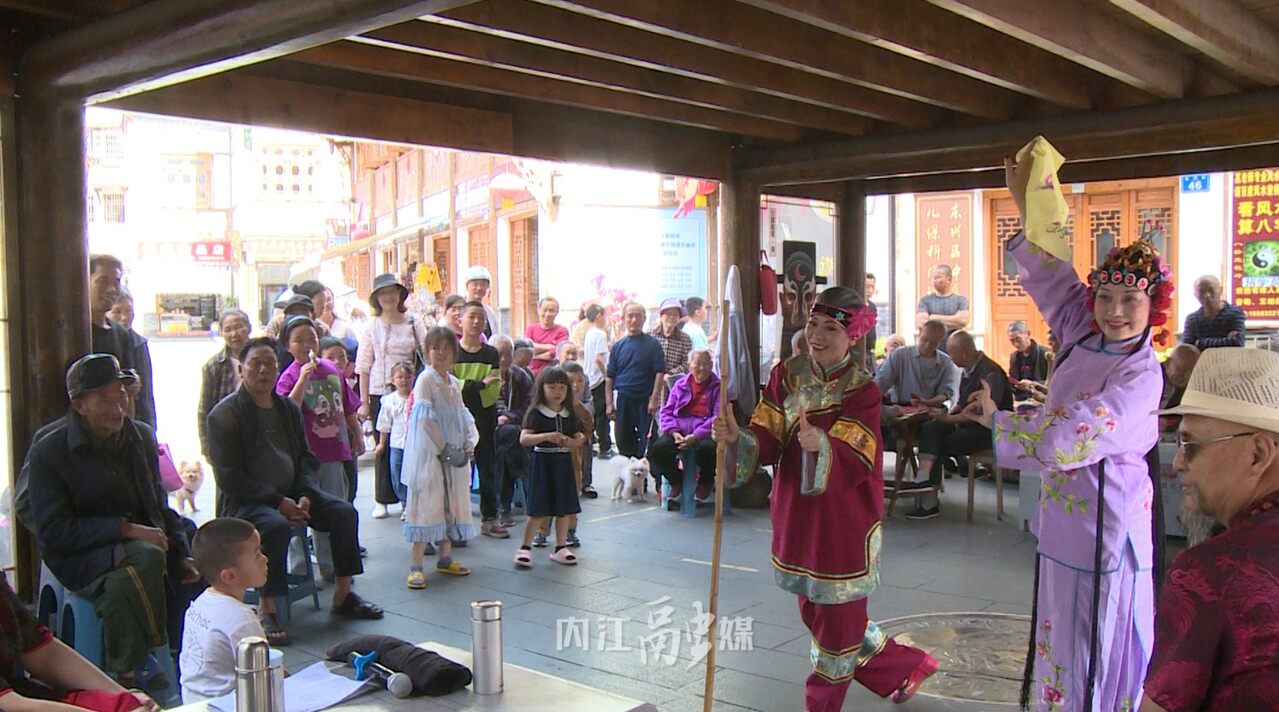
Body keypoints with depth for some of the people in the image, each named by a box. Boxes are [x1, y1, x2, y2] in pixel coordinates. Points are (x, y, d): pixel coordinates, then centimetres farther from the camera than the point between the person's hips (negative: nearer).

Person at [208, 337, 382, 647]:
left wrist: (306, 496, -7)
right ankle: (266, 610, -24)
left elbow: (306, 458, 13)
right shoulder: (224, 415, -9)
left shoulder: (288, 407, 10)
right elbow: (229, 478, -15)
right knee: (276, 525, -36)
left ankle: (343, 595, 1)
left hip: (292, 493, 6)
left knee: (344, 511, -12)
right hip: (245, 502, -6)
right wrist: (278, 502, -21)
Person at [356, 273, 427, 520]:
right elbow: (364, 366, 4)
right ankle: (382, 500, 13)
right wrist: (364, 402, -1)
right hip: (380, 393, 0)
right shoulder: (372, 327, 5)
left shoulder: (413, 325, 5)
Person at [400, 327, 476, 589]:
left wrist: (469, 445, -3)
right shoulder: (425, 379, -9)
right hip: (430, 453, -7)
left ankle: (445, 557, 26)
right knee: (427, 504, -7)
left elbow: (464, 417, 12)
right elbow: (425, 419, -16)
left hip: (454, 454, 7)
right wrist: (445, 449, -18)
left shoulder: (454, 383, 12)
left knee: (452, 504, 13)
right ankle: (415, 566, -4)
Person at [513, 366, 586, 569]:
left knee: (564, 508, 8)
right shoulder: (536, 413, -8)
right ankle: (524, 548, 7)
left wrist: (575, 441, -12)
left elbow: (578, 439, 12)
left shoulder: (570, 415, 8)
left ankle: (561, 548, 19)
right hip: (543, 463, -5)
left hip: (564, 463, 5)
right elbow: (524, 439, -19)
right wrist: (547, 436, -31)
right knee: (539, 510, -5)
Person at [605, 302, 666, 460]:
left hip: (645, 400, -3)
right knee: (623, 441, 8)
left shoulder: (652, 344, 0)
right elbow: (609, 377, 9)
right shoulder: (617, 346, 8)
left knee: (647, 442, -3)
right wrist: (609, 403, 2)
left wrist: (654, 399, -12)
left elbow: (660, 373, -4)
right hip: (623, 400, 3)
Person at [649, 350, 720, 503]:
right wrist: (674, 432, -9)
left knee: (707, 448, -38)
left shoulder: (717, 387, 9)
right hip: (679, 431, 3)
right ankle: (676, 481, 4)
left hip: (704, 433, -3)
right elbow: (666, 412, 13)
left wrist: (696, 436, -18)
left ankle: (705, 482, -1)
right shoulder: (680, 385, 20)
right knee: (658, 448, -28)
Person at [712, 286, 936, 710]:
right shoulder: (786, 376, 0)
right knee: (813, 610, 18)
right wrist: (736, 437, -28)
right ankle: (902, 667, 39)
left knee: (837, 616, 6)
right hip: (796, 515, 6)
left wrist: (820, 446, -47)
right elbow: (767, 441, -7)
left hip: (843, 523, -6)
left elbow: (851, 458, -26)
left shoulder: (862, 390, -14)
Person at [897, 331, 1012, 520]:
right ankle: (924, 480, -27)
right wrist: (947, 416, 0)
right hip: (967, 425, 8)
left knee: (941, 446, -18)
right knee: (929, 428, -14)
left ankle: (930, 502, -11)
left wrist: (948, 419, -19)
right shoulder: (968, 370, 10)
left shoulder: (990, 373, -19)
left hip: (988, 431, -8)